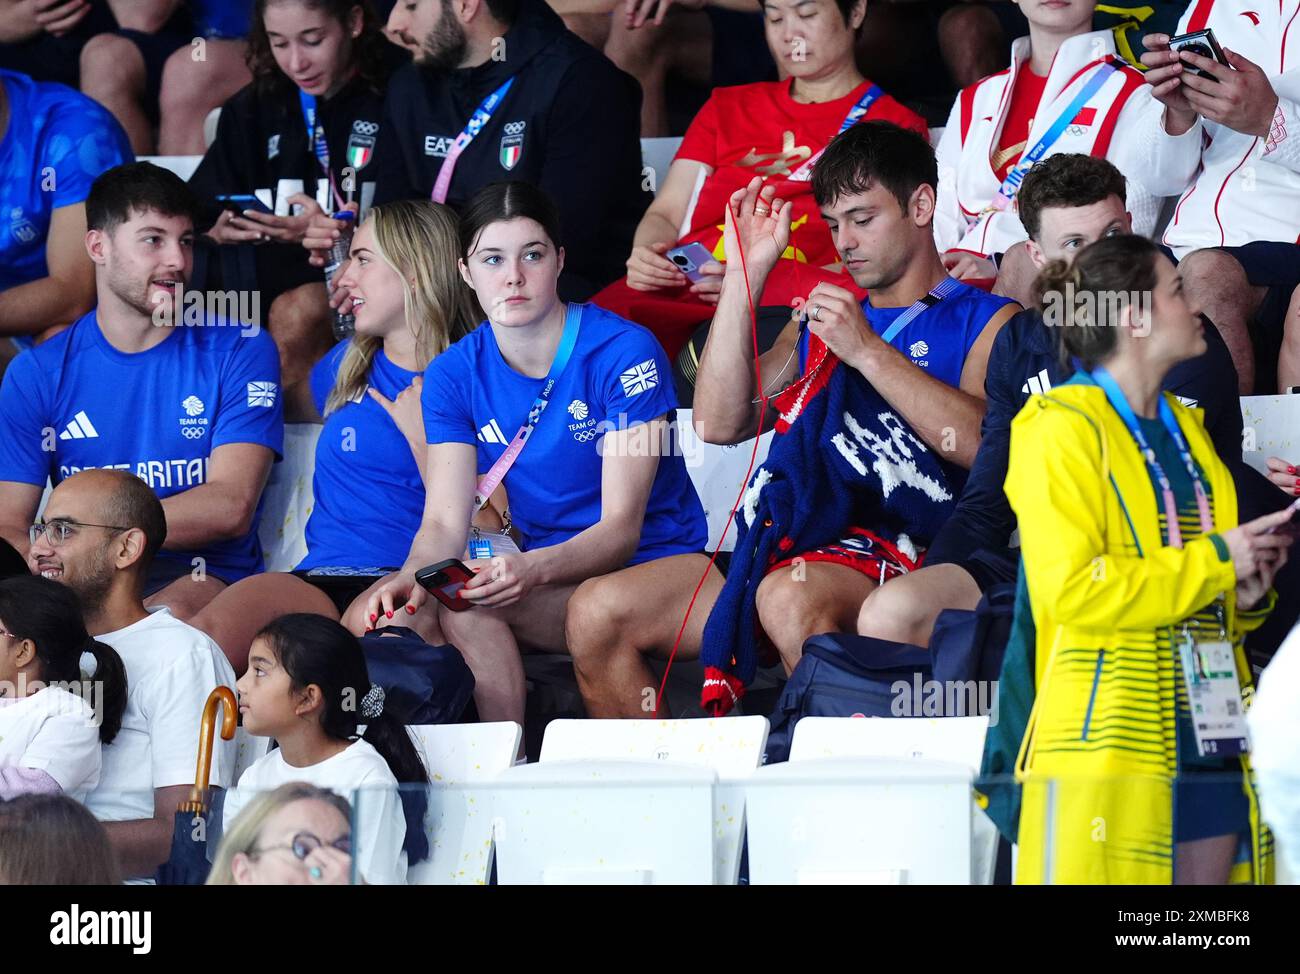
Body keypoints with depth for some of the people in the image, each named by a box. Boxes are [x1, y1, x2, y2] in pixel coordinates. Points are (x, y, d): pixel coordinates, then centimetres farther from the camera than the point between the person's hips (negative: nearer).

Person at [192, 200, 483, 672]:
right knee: (206, 634, -29)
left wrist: (421, 436, -5)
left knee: (372, 619, -43)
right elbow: (287, 404, 49)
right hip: (321, 576, 4)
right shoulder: (349, 363, 24)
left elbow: (483, 530, -2)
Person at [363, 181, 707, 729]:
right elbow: (445, 521, -4)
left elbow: (621, 529, -16)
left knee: (468, 605, -31)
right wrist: (414, 576, -29)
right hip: (548, 578, 4)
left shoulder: (624, 352, -11)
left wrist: (534, 568, -37)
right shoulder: (455, 375, 4)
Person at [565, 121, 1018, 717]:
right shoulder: (820, 317, 29)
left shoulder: (985, 321, 11)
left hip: (891, 551, -6)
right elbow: (720, 422, 16)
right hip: (785, 549, 6)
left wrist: (869, 351, -9)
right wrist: (746, 273, 14)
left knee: (791, 596, -40)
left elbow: (983, 443, -9)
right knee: (596, 612, -12)